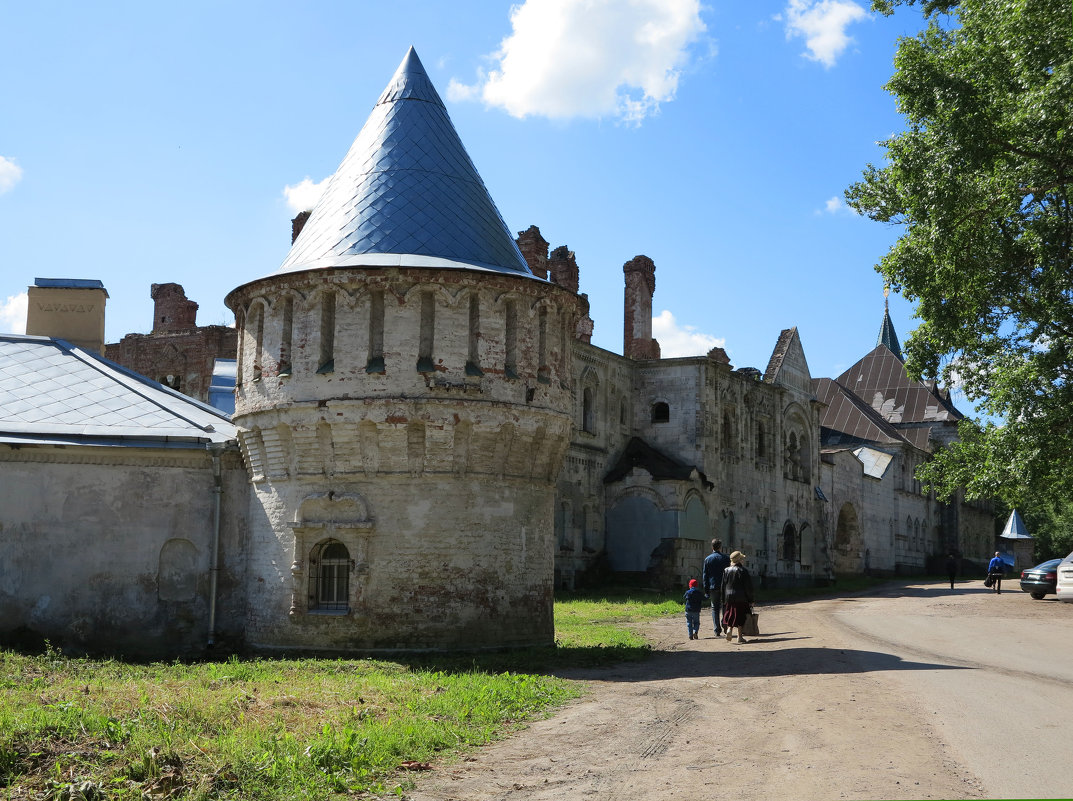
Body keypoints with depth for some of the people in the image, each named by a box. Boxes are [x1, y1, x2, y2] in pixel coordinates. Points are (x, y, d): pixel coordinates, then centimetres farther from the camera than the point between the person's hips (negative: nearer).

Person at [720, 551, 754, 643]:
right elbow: (748, 587, -8)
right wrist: (750, 600, -1)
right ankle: (739, 636, 7)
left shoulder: (726, 571, 4)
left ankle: (729, 629, -15)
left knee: (730, 616, 10)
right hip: (741, 599, -3)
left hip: (728, 598, 3)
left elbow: (722, 586, 7)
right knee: (740, 616, 5)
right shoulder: (743, 571, -9)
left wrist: (723, 599, 14)